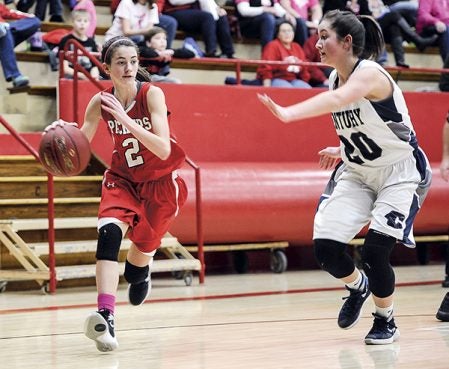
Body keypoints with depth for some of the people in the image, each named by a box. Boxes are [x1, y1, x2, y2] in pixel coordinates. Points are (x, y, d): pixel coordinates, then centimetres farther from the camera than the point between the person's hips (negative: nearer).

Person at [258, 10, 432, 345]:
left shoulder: (370, 73, -23)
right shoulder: (335, 78, 1)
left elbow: (338, 99, -46)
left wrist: (288, 113, -58)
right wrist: (346, 149, 10)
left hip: (400, 172, -7)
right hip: (358, 172, 7)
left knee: (375, 249, -15)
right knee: (325, 247, -7)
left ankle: (386, 322, 10)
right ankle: (358, 286, 26)